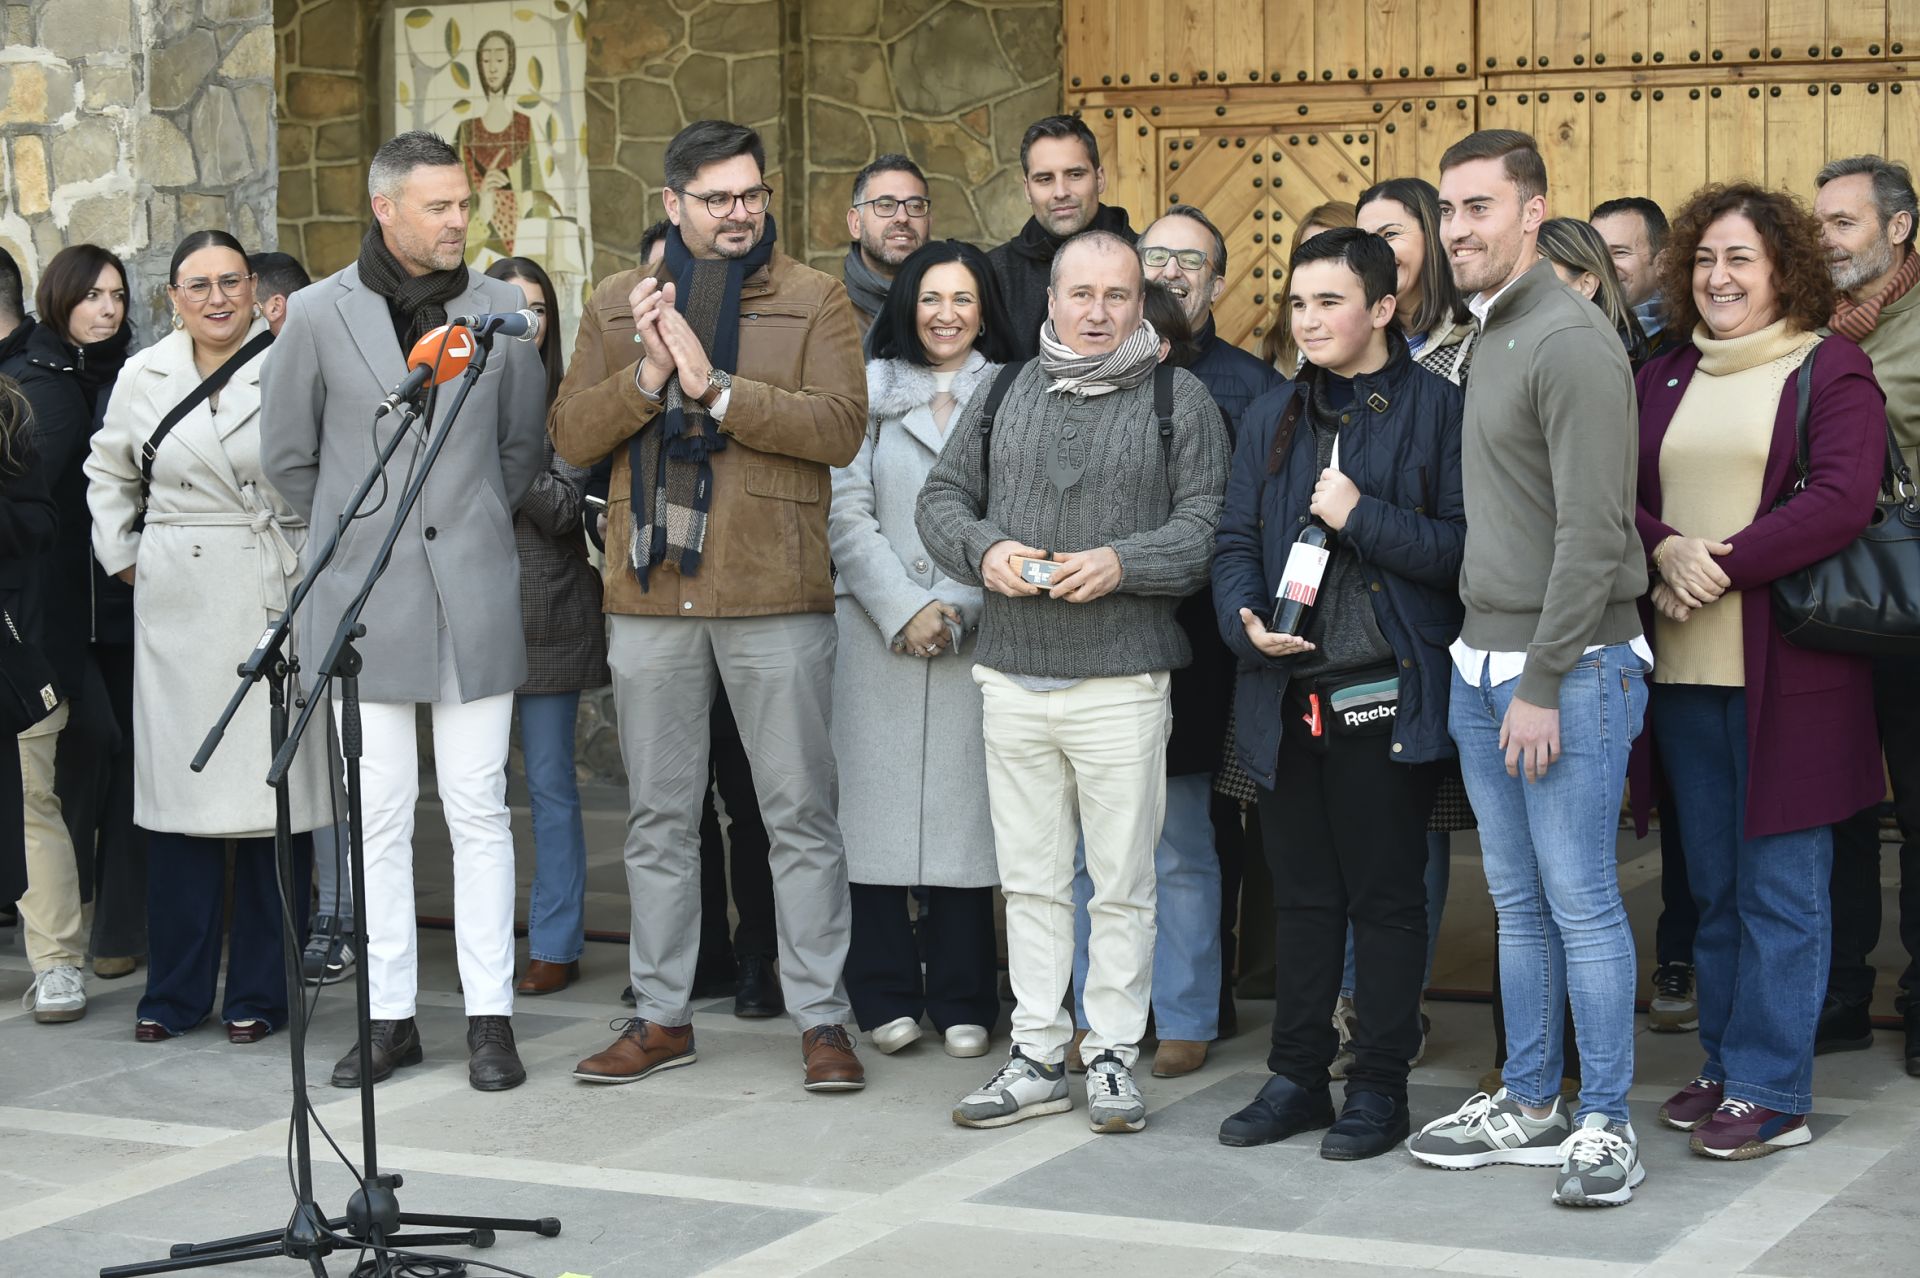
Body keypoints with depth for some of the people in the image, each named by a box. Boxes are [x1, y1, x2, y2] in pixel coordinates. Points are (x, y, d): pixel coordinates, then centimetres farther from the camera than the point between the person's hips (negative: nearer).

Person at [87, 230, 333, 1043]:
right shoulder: (144, 380, 9)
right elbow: (108, 472, 23)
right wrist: (123, 557, 14)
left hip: (280, 603, -2)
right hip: (179, 609, 3)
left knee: (276, 794, 0)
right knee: (181, 793, 4)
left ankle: (259, 992, 11)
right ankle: (175, 992, 15)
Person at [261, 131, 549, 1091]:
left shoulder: (503, 310, 4)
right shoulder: (319, 314, 0)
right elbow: (288, 456, 10)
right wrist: (353, 536, 10)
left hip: (474, 590, 0)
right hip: (364, 595, 0)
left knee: (478, 806, 1)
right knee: (379, 813, 4)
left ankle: (489, 1018, 6)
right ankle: (389, 1016, 12)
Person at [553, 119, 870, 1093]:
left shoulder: (813, 300, 1)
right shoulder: (618, 305, 11)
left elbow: (840, 425, -12)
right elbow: (570, 435, 2)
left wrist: (714, 387, -18)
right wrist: (647, 375, -14)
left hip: (773, 595, -3)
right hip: (651, 593, 3)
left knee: (800, 814, 1)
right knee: (659, 817, 11)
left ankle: (822, 1019, 9)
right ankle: (661, 1017, 21)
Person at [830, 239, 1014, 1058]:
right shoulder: (869, 390, 9)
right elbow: (846, 513, 2)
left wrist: (959, 610, -9)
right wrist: (904, 610, -7)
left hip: (976, 639, 0)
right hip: (877, 632, 0)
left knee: (964, 806, 0)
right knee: (878, 804, -1)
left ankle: (962, 1001, 8)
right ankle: (886, 997, 8)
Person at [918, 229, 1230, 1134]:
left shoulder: (1178, 399, 2)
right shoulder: (1005, 393, 13)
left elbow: (1208, 524, -5)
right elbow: (941, 497, 13)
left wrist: (1122, 563, -19)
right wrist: (984, 550, -7)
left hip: (1122, 681, -3)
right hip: (1012, 677, 3)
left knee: (1122, 885, 2)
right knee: (1030, 880, 9)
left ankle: (1114, 1058, 12)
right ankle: (1036, 1056, 18)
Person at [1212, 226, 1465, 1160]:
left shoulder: (1437, 408, -3)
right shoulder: (1274, 418, 15)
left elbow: (1465, 546, -9)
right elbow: (1235, 541, 12)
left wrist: (1362, 516, -15)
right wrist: (1245, 619, -7)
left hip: (1387, 693, -5)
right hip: (1291, 692, 5)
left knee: (1387, 894, 2)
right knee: (1301, 891, 12)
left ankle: (1379, 1087, 12)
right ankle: (1297, 1075, 21)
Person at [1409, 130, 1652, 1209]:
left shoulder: (1571, 341, -14)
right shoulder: (1488, 336, 15)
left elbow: (1592, 532, -18)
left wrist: (1544, 683, -18)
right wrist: (1486, 662, 13)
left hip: (1570, 668, -9)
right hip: (1486, 662, 9)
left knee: (1581, 900, -4)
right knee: (1518, 902, 13)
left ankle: (1608, 1123, 4)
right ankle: (1529, 1108, 22)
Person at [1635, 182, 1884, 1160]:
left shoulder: (1831, 371, -2)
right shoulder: (1663, 380, 15)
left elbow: (1843, 501, -14)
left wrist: (1724, 564, -17)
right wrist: (1664, 551, -11)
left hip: (1788, 666, -5)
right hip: (1683, 668, 6)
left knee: (1779, 888, -2)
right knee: (1715, 885, 13)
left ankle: (1770, 1093, 3)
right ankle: (1725, 1067, 22)